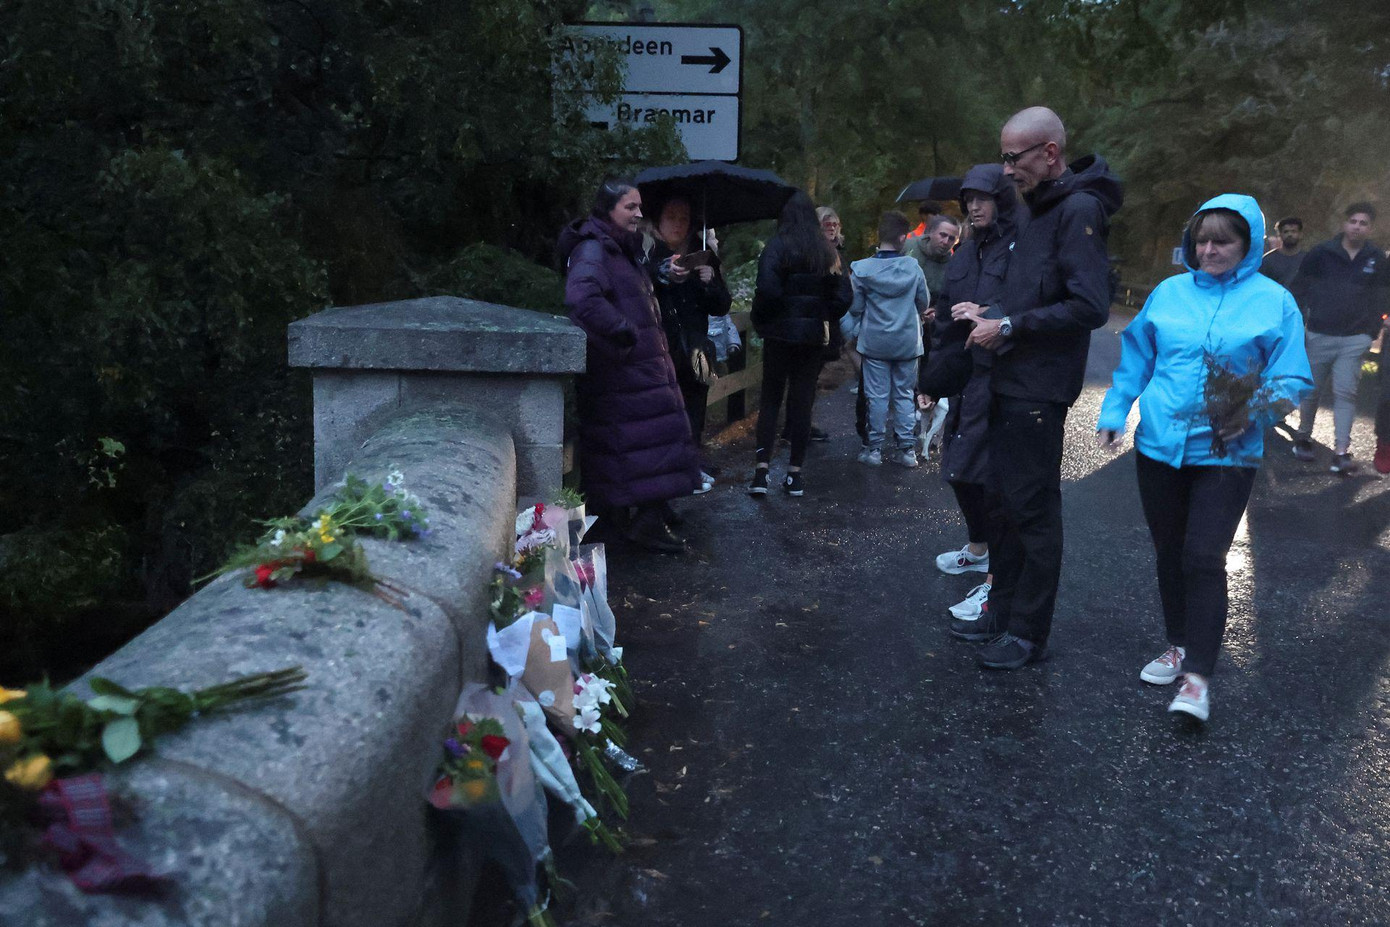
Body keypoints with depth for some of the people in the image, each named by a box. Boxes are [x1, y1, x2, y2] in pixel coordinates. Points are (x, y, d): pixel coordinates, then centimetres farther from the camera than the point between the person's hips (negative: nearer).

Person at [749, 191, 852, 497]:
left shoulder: (777, 247, -8)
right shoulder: (827, 250, 5)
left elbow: (767, 290, -19)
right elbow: (843, 296, 2)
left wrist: (760, 322, -5)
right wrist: (824, 320, 12)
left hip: (780, 333, -3)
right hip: (813, 336, 3)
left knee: (770, 399, 7)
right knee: (803, 402, 9)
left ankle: (762, 470, -2)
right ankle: (795, 474, 12)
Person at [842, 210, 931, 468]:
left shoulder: (862, 270, -11)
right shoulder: (913, 267, -7)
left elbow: (854, 308, -5)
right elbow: (924, 303, 6)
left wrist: (852, 335, 10)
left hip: (875, 343, -1)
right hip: (907, 341, 1)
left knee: (878, 395, 6)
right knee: (904, 394, 10)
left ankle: (875, 449, 11)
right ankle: (906, 449, 13)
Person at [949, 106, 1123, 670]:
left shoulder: (1080, 209, -14)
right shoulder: (1042, 209, 16)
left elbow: (1090, 307, -23)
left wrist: (1008, 327, -18)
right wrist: (988, 311, 8)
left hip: (1039, 390, -10)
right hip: (1012, 382, 10)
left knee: (1033, 508, -1)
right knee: (1004, 499, 15)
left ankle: (1028, 633, 10)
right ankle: (1002, 611, 27)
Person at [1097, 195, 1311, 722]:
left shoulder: (1274, 302, -2)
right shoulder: (1168, 293, 7)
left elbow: (1293, 381, -3)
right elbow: (1135, 359, 14)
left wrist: (1255, 410, -21)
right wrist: (1114, 412, 5)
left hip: (1226, 453, -4)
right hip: (1159, 445, 4)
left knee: (1203, 559, -11)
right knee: (1169, 555, 13)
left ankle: (1197, 678, -3)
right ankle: (1178, 647, 31)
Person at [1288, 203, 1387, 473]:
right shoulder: (1322, 253, -2)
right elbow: (1300, 287, 3)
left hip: (1355, 339, 1)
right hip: (1319, 335, -1)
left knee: (1345, 393, -5)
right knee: (1312, 390, 8)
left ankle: (1341, 452, -8)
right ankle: (1303, 438, 26)